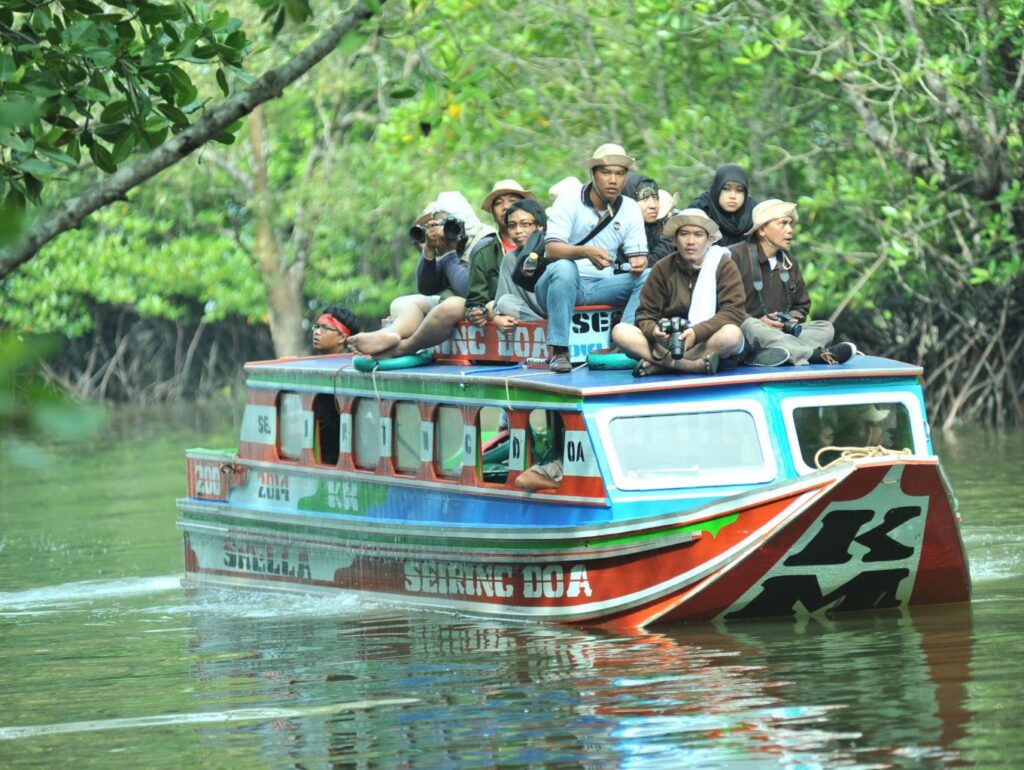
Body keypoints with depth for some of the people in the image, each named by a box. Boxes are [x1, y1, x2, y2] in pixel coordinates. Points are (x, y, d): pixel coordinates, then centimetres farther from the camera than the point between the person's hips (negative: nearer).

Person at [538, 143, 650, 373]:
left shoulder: (630, 209, 6)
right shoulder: (568, 201, -7)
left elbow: (638, 255, 2)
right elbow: (551, 250, -19)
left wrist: (639, 263, -24)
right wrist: (586, 252, -39)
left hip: (601, 286, 4)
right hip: (559, 284, -4)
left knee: (649, 277, -19)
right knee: (564, 268, -38)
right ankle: (559, 351, -36)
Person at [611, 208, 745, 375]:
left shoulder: (724, 266, -2)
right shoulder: (663, 269, 4)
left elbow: (733, 312, -12)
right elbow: (646, 315, 2)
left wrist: (697, 333, -28)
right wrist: (654, 331, -22)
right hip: (667, 344, 2)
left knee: (732, 334, -36)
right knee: (620, 331, -23)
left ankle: (658, 365, -31)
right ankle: (696, 365, -36)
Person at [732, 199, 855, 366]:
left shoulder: (788, 263, 16)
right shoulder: (736, 257, -7)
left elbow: (802, 305, 26)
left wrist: (791, 319, 2)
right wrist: (759, 322, -18)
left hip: (779, 333, 7)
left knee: (825, 328, -11)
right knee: (750, 326, -40)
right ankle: (815, 354, -45)